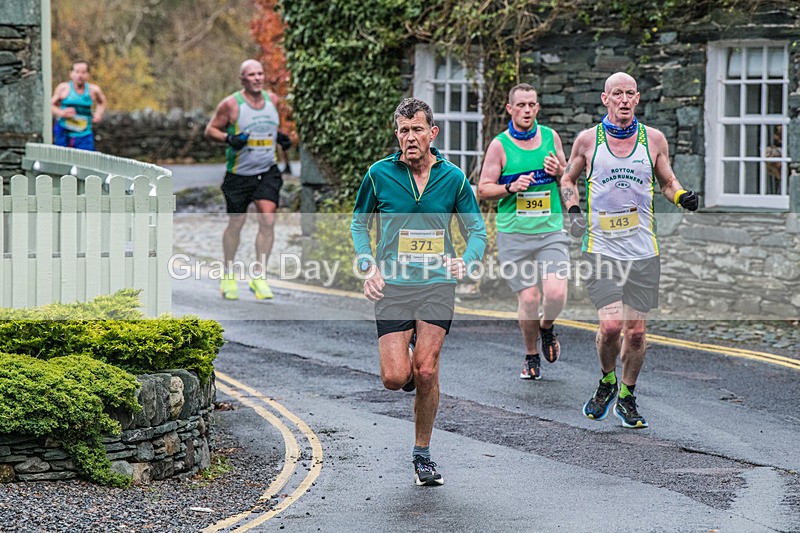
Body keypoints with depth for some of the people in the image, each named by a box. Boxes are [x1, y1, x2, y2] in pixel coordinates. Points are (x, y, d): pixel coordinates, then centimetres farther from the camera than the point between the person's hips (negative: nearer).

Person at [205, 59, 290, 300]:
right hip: (239, 174, -3)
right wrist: (229, 138, -22)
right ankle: (228, 276, 26)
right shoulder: (231, 104, -10)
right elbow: (210, 130, -4)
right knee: (235, 224, 7)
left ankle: (258, 276, -3)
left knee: (268, 221, -12)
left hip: (267, 172, 3)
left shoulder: (272, 99, 4)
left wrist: (284, 138, 4)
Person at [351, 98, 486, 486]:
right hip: (392, 285, 0)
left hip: (438, 284, 0)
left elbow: (477, 229, 10)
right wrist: (368, 267, -2)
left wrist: (466, 260, -11)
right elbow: (359, 223, 13)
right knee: (395, 377, -9)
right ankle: (408, 365, 30)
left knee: (426, 373, -7)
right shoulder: (379, 174, 0)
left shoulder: (453, 178, 2)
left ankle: (422, 454, 10)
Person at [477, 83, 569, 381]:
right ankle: (531, 356, 18)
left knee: (556, 294, -15)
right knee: (529, 297, -6)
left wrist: (558, 172, -4)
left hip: (551, 231, 2)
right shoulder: (499, 145, 0)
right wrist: (511, 187, -15)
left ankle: (547, 327, 20)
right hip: (514, 234, -2)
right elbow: (483, 189, 2)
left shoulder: (550, 137, 8)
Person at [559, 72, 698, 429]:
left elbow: (667, 182, 17)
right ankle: (607, 381, 15)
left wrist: (683, 196, -4)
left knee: (636, 330, 5)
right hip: (601, 248, -2)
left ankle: (626, 397, 24)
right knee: (611, 326, -14)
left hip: (643, 249, 2)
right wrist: (573, 210, -1)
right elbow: (568, 178, 16)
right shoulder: (588, 139, 1)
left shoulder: (654, 139, 4)